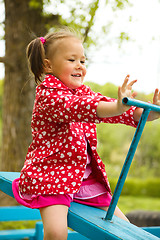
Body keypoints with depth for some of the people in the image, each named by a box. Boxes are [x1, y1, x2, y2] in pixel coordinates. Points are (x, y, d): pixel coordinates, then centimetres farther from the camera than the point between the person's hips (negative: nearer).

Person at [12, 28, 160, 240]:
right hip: (51, 177, -7)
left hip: (85, 177, 8)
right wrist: (117, 107, -50)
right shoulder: (47, 95, -13)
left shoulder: (83, 92, 12)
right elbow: (74, 107, -33)